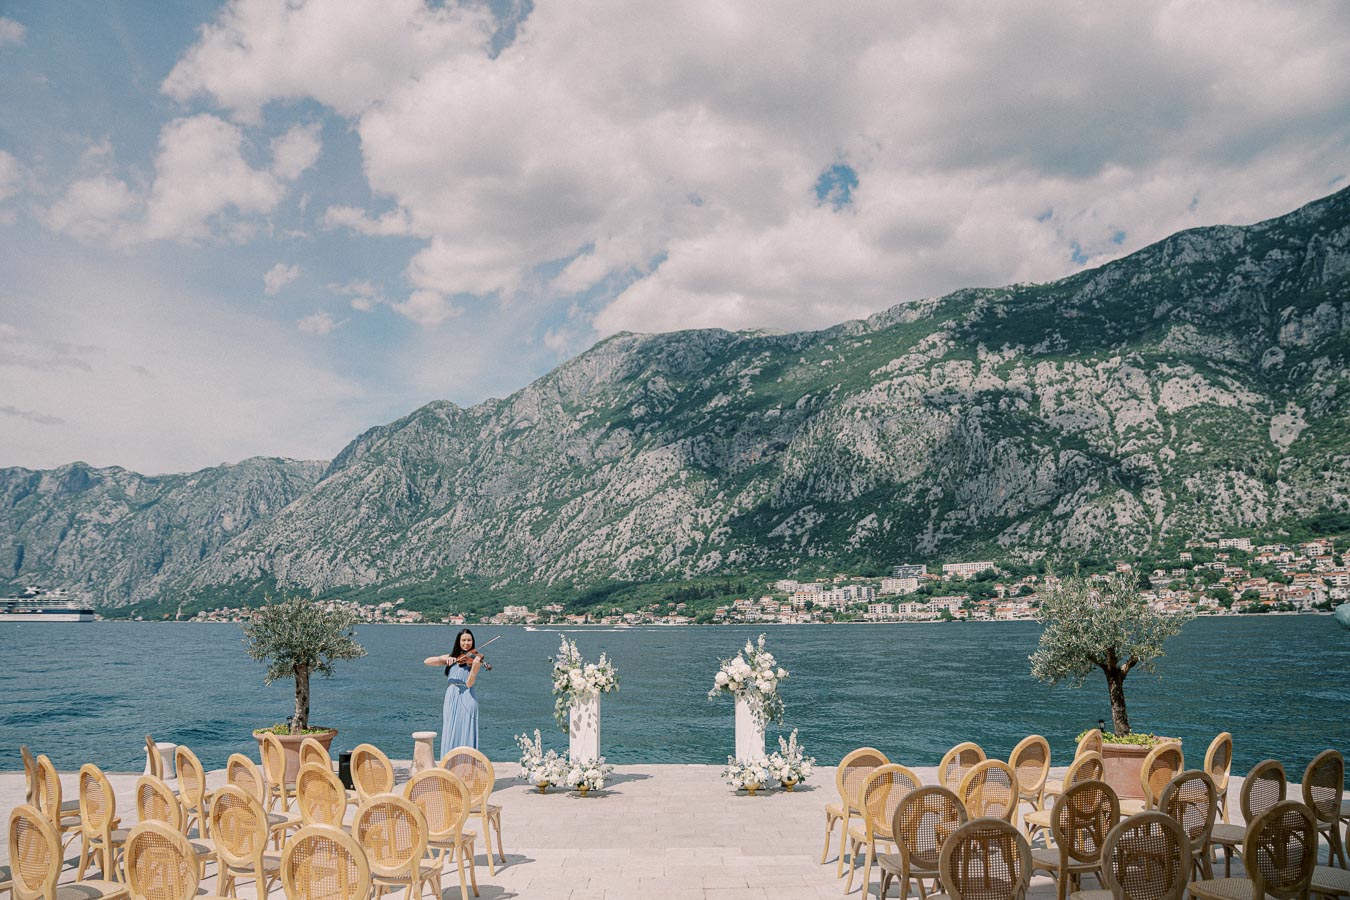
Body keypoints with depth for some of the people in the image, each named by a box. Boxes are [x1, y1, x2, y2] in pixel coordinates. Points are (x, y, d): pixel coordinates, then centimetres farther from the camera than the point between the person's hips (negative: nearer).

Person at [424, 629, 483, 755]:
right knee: (450, 734, 0)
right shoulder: (450, 657, 12)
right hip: (451, 699, 3)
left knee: (465, 735, -6)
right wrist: (444, 659, -15)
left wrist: (474, 667, -28)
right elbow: (427, 661, 1)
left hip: (466, 699, -3)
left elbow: (469, 683, -11)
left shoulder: (475, 659, 0)